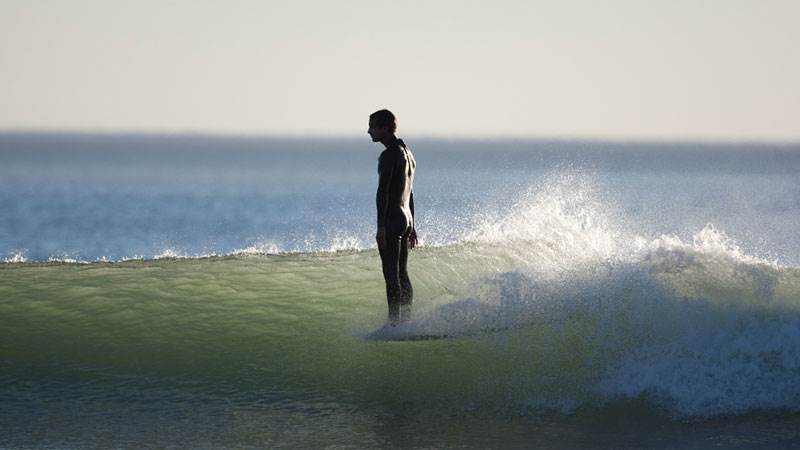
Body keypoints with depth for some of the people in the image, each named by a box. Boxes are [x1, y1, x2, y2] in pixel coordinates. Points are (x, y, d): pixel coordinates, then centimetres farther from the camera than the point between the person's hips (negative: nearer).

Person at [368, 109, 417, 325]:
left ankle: (395, 322, -10)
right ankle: (406, 321, 15)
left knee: (391, 274, -8)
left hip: (392, 220, -9)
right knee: (402, 274, 13)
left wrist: (381, 226, -24)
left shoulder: (389, 155, -13)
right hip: (406, 219, 9)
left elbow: (383, 192, -19)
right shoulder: (407, 153, 18)